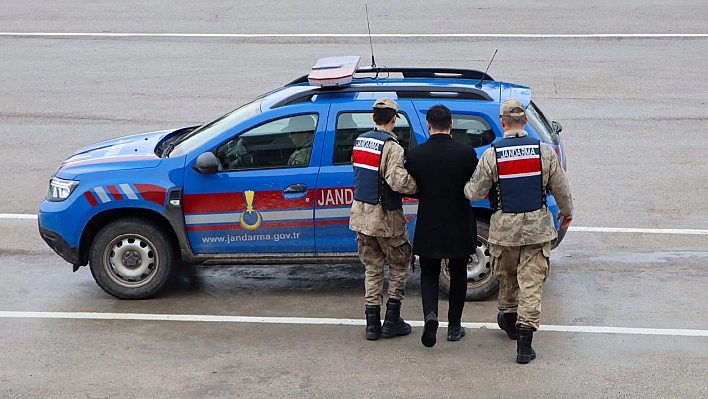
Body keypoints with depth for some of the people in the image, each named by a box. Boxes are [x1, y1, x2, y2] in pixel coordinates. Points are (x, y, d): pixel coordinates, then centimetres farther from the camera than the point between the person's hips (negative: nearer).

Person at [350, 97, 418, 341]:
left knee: (372, 268, 13)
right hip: (385, 217, -6)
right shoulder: (391, 147, -18)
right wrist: (419, 186, -14)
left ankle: (372, 323, 11)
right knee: (399, 265, 10)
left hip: (361, 213, 7)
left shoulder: (360, 141, 6)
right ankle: (392, 320, 10)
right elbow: (398, 181, -28)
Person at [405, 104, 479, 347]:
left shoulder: (415, 155, -9)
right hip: (460, 227, 0)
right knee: (458, 275, 16)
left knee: (428, 275, 13)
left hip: (428, 227, 0)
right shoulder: (466, 153, -12)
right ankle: (454, 327, 21)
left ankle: (430, 315, -12)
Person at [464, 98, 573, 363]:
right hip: (537, 226, 0)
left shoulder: (492, 155, -10)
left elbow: (475, 193, -4)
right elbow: (561, 188, 4)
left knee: (507, 276, 22)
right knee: (531, 282, 0)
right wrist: (567, 212, 23)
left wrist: (465, 186, 20)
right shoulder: (544, 152, -6)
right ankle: (524, 344, -6)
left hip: (504, 227, 0)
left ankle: (509, 319, 44)